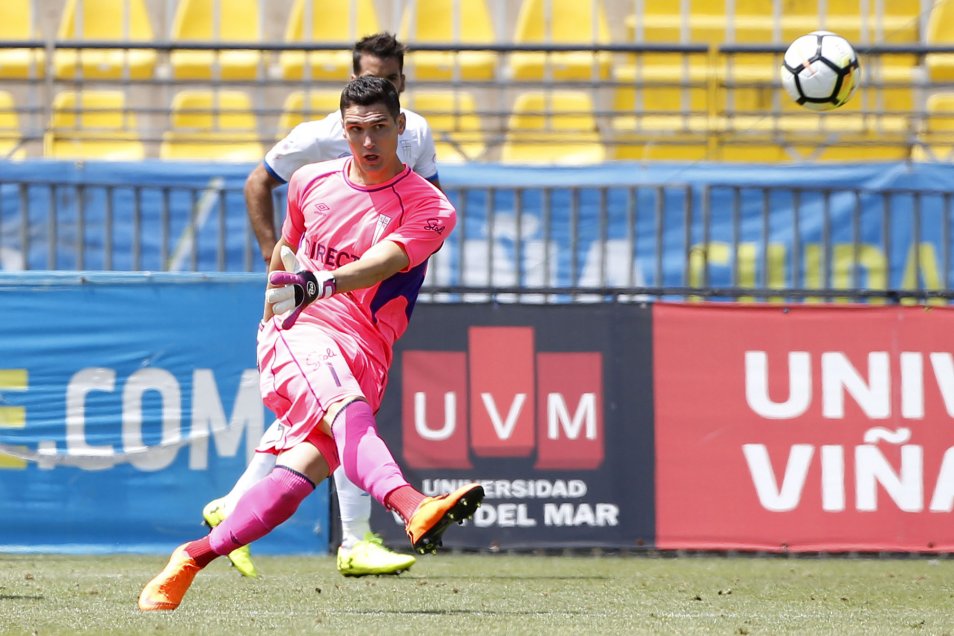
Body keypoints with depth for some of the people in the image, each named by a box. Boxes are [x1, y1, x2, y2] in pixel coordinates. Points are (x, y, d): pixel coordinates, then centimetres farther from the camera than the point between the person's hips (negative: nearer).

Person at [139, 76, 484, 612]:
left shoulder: (429, 209, -3)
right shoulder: (312, 183, 10)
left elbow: (375, 266, -22)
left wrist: (319, 284, -39)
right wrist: (276, 301, 26)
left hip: (364, 357, 0)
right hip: (299, 331, 0)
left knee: (300, 473, -17)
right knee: (347, 406, -33)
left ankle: (194, 557, -2)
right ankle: (413, 507, -60)